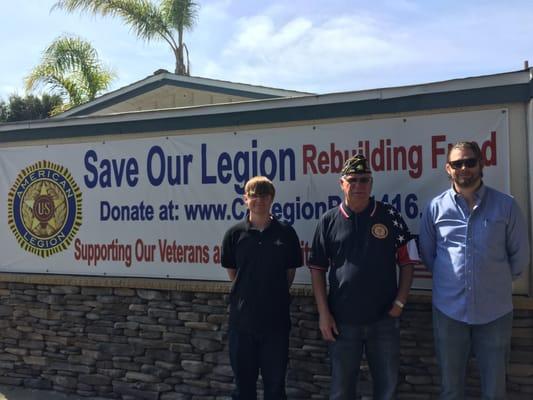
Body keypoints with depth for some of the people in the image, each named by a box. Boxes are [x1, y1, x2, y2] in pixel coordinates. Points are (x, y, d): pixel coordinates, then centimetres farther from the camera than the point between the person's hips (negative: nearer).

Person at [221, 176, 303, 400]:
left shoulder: (286, 233, -4)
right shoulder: (235, 234, -3)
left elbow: (290, 271, 5)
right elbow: (231, 271, 7)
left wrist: (276, 295, 4)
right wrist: (248, 294, 5)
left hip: (276, 319, 0)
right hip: (242, 319, 1)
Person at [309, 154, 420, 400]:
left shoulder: (390, 216, -1)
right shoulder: (329, 221, -1)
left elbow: (407, 261, 3)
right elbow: (317, 269, 2)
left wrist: (400, 302, -5)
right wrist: (323, 313, -3)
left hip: (384, 318, 0)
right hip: (342, 320, 0)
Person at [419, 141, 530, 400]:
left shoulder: (505, 205, -4)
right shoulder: (436, 207, -2)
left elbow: (519, 255, 5)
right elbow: (427, 253, 9)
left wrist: (498, 283, 10)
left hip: (495, 310, 0)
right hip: (448, 309, 1)